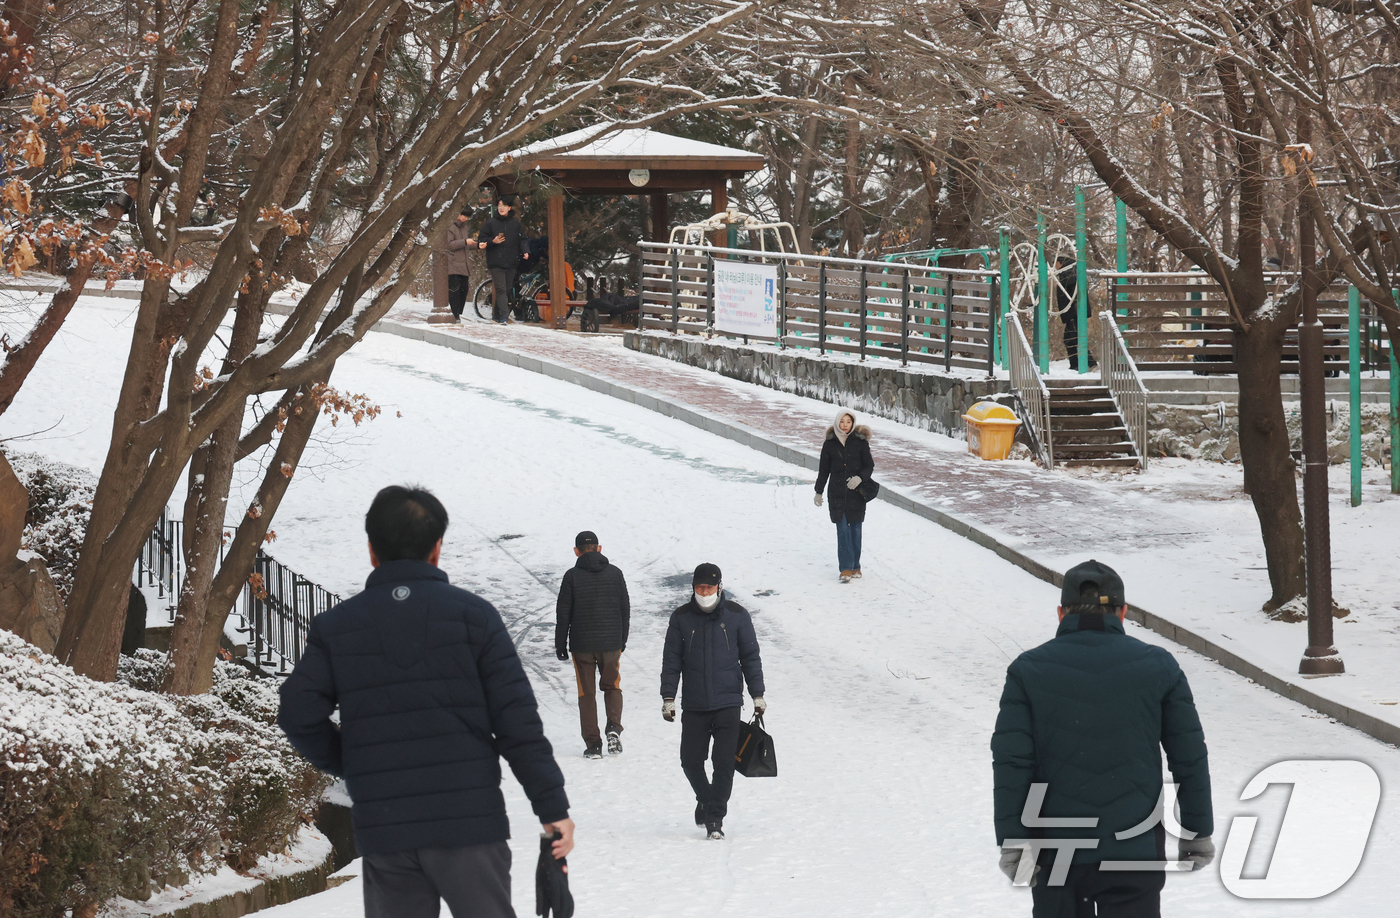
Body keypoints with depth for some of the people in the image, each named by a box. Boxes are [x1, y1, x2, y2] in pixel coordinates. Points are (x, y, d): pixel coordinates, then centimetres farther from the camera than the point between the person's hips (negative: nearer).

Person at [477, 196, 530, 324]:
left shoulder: (515, 223, 10)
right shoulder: (490, 223, 4)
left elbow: (522, 239, 13)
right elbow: (481, 240, 5)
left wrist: (525, 251, -5)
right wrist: (493, 242, -13)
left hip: (511, 262, 3)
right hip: (495, 263, -3)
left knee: (507, 290, 6)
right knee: (501, 289, -13)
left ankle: (497, 315, 18)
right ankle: (503, 317, -19)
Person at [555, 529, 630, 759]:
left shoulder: (572, 576, -6)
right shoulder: (615, 574, 2)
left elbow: (563, 613, -5)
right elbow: (625, 609, 8)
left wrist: (560, 645, 3)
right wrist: (622, 639, 19)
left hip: (581, 644, -2)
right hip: (611, 643, 2)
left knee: (587, 693, 7)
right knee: (612, 686, 18)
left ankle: (592, 743, 3)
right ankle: (614, 727, -6)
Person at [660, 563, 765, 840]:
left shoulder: (736, 615, 2)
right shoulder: (681, 618, 3)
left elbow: (750, 657, 7)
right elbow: (672, 660, 7)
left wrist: (757, 694, 6)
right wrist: (668, 697, 1)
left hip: (727, 703, -1)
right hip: (694, 705, 2)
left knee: (724, 762, -8)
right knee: (691, 761, 3)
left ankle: (715, 817, 1)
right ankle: (705, 799, 31)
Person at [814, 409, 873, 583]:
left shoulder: (860, 442, 0)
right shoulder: (830, 444, 4)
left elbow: (869, 465, 2)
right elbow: (824, 470, 11)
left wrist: (860, 478, -18)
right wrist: (819, 492, 12)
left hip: (856, 492, 0)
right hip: (837, 493, 0)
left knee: (855, 529, 5)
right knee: (842, 530, -7)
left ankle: (855, 566, 18)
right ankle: (846, 568, -9)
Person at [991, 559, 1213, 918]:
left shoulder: (1029, 670, -3)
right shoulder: (1158, 667, -2)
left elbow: (1011, 764, -8)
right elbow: (1190, 758, 2)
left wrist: (1013, 842, -5)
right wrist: (1197, 831, 12)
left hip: (1056, 848, 0)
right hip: (1136, 848, 0)